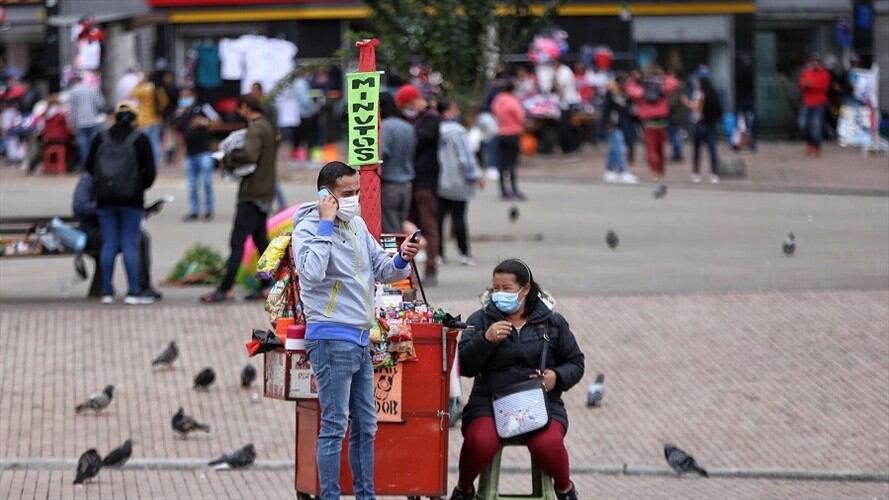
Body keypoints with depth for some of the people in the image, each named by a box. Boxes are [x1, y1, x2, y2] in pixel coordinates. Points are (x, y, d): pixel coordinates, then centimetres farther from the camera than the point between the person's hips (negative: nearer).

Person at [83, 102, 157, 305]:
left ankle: (107, 291, 5)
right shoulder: (140, 140, -4)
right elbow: (150, 171, -6)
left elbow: (89, 166, 6)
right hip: (131, 199, -3)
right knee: (130, 244, -1)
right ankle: (133, 291, -4)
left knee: (108, 244, 6)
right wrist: (142, 185, 13)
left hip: (104, 198, 3)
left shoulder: (101, 138, 4)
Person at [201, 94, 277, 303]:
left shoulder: (256, 129, -15)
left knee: (237, 242, -10)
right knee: (260, 240, 14)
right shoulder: (268, 127, 16)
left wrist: (229, 158, -14)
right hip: (265, 192, 10)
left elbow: (249, 155, -30)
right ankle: (266, 287, 13)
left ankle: (225, 289, -12)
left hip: (252, 194, -10)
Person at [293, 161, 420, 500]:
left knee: (365, 426, 14)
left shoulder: (357, 224, 12)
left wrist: (402, 260, -7)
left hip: (360, 339, 8)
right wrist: (326, 224, -22)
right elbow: (311, 273, -29)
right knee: (334, 428, -7)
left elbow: (382, 271, 15)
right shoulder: (308, 228, -11)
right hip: (331, 340, -8)